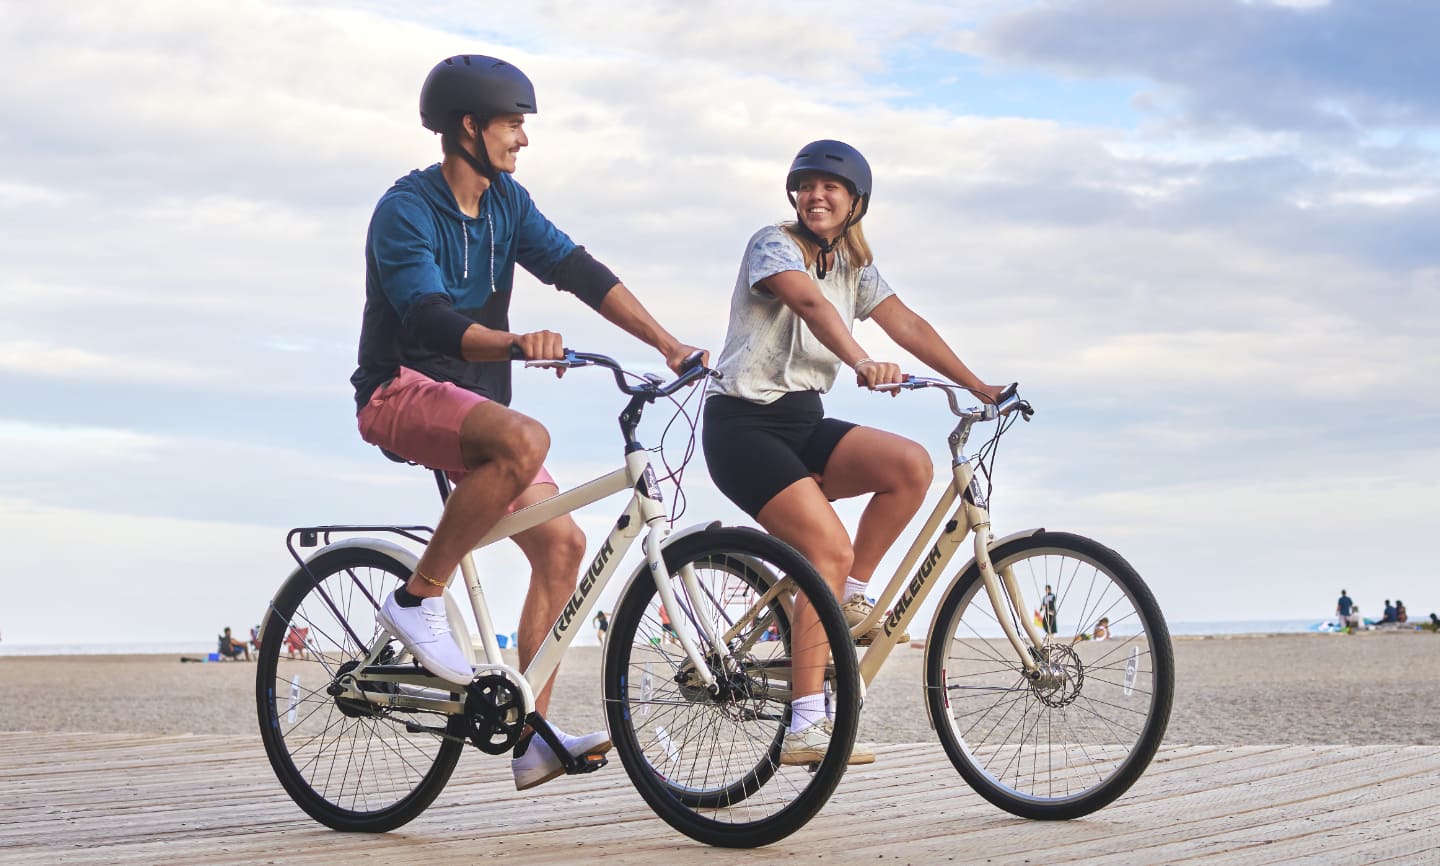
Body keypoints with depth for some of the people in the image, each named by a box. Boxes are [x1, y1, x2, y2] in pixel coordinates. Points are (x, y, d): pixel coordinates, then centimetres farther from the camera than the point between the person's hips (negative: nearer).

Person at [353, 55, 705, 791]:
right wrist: (518, 343, -46)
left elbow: (580, 273, 0)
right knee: (526, 439, -37)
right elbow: (431, 322, -28)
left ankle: (530, 737, -2)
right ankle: (418, 599, -22)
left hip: (474, 399, 8)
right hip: (402, 390, -8)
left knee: (561, 544, -5)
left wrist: (668, 343, -10)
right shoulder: (406, 211, -15)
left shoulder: (506, 203, 7)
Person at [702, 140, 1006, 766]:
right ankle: (805, 728, -23)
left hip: (804, 422, 7)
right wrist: (863, 363, -46)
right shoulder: (774, 244, -8)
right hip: (744, 424, -7)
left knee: (911, 465, -20)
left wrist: (976, 385, -5)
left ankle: (852, 601, -2)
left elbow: (908, 325, 6)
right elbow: (809, 303, -28)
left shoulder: (854, 268, 15)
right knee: (830, 549, -23)